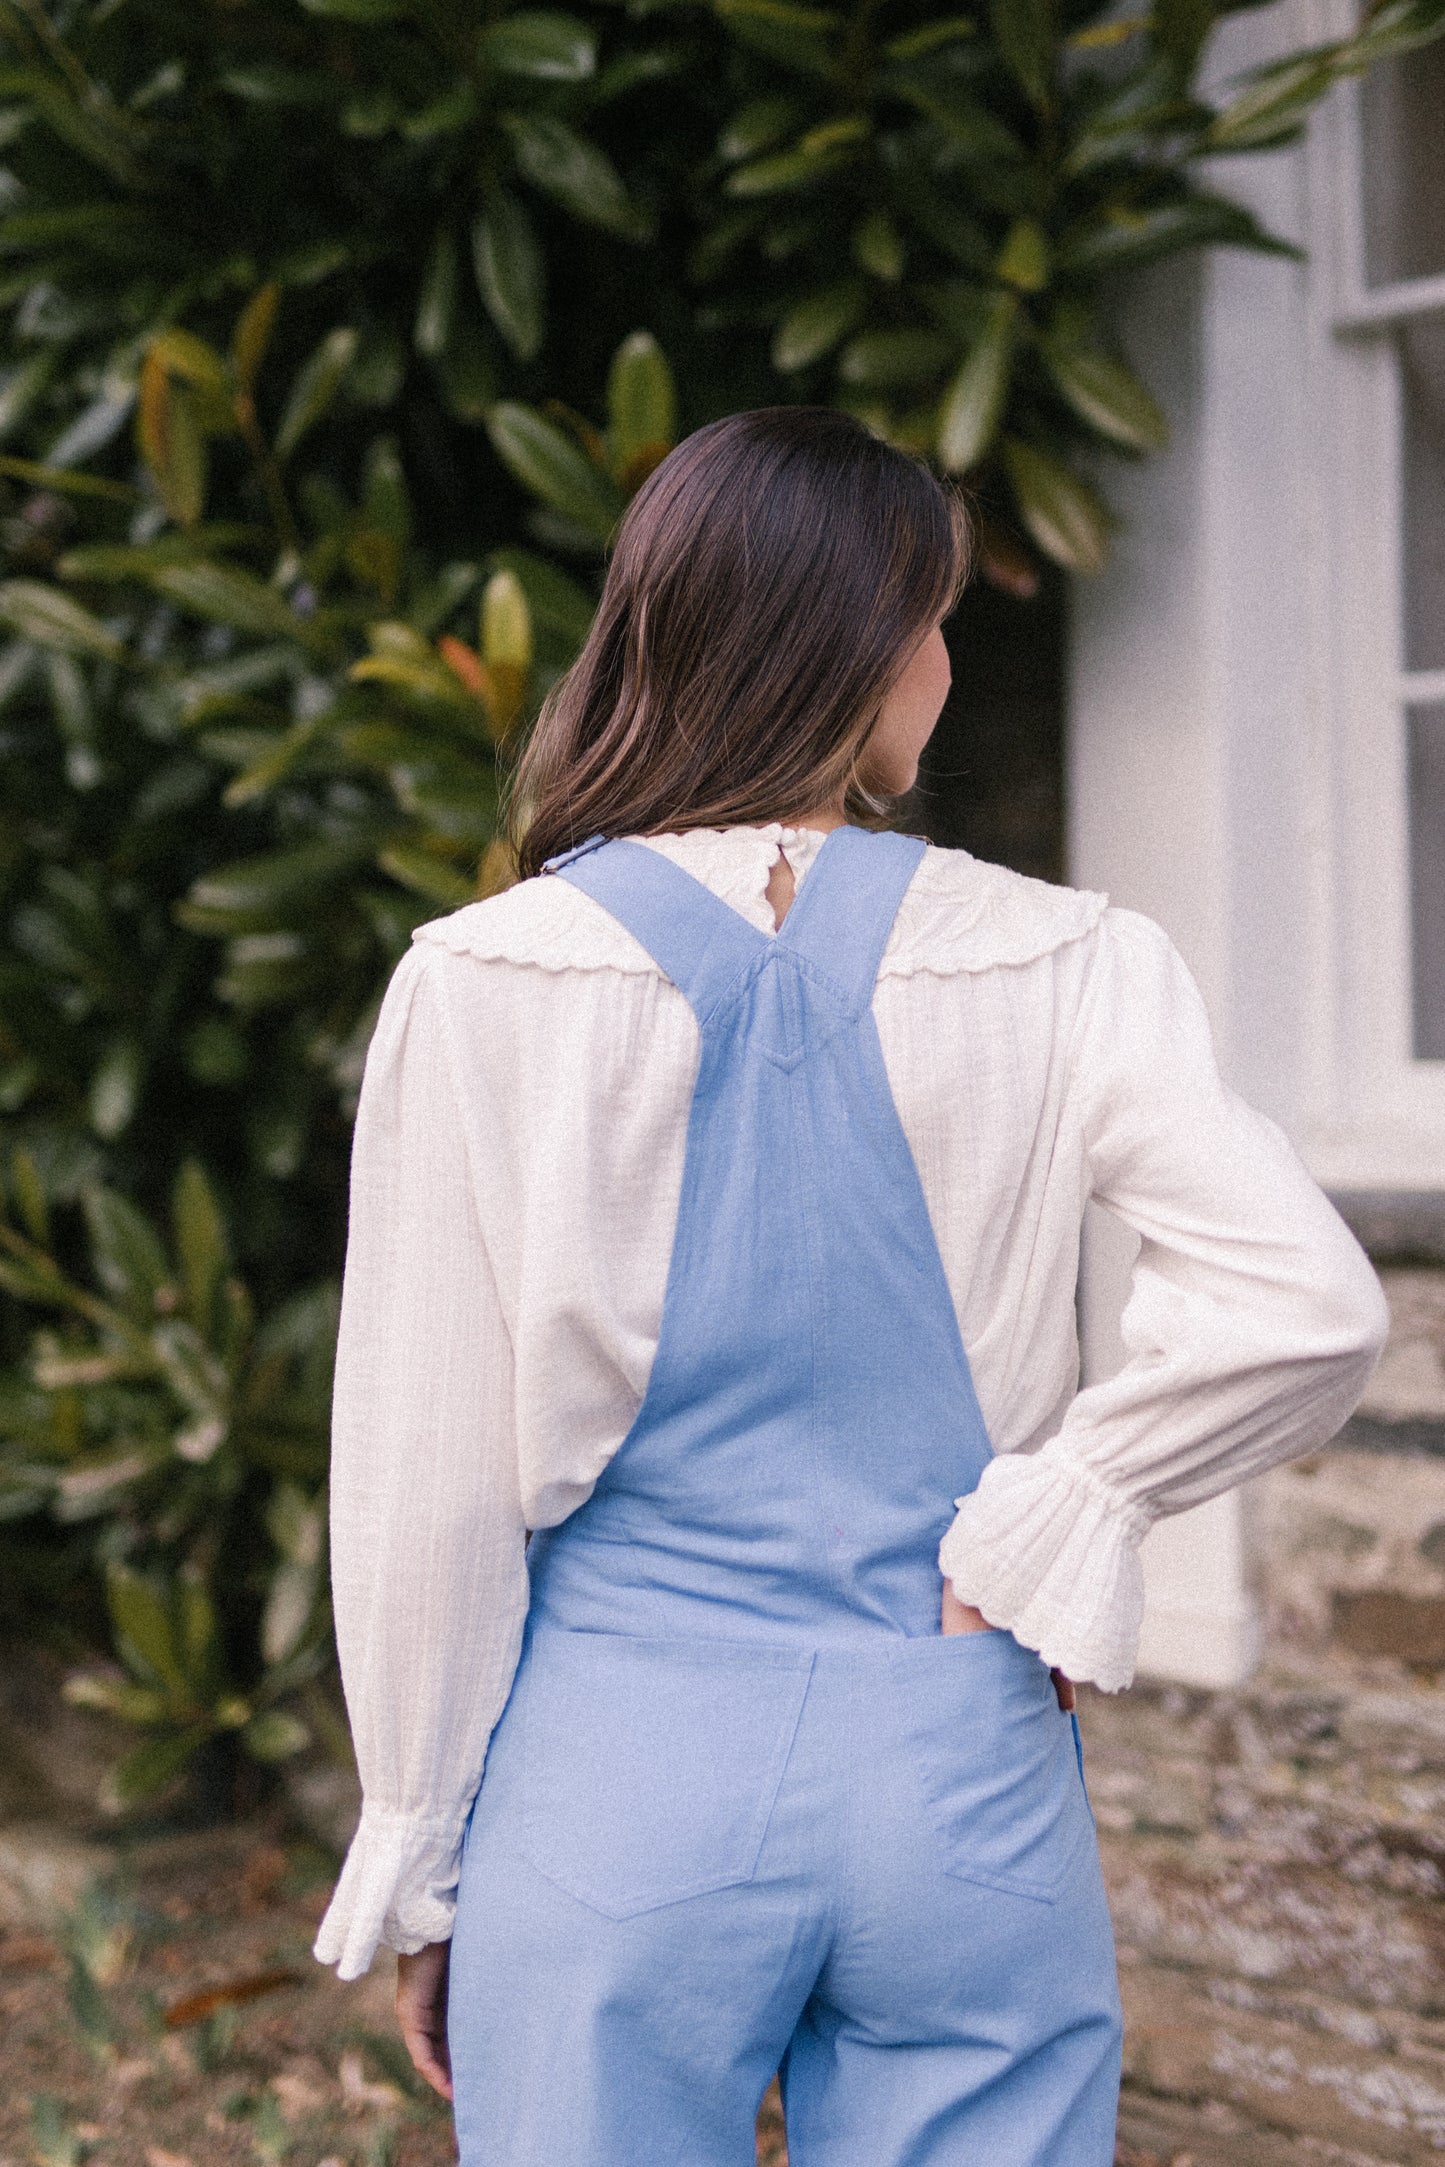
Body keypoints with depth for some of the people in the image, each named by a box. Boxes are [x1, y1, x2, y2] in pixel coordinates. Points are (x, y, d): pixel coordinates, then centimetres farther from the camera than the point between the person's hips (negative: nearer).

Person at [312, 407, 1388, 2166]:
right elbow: (1307, 1305, -16)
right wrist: (1040, 1529, -5)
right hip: (961, 1777, 1)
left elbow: (425, 1488, -6)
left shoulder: (484, 987, -8)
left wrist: (412, 1864, 5)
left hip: (619, 1776, 0)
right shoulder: (1053, 972, -5)